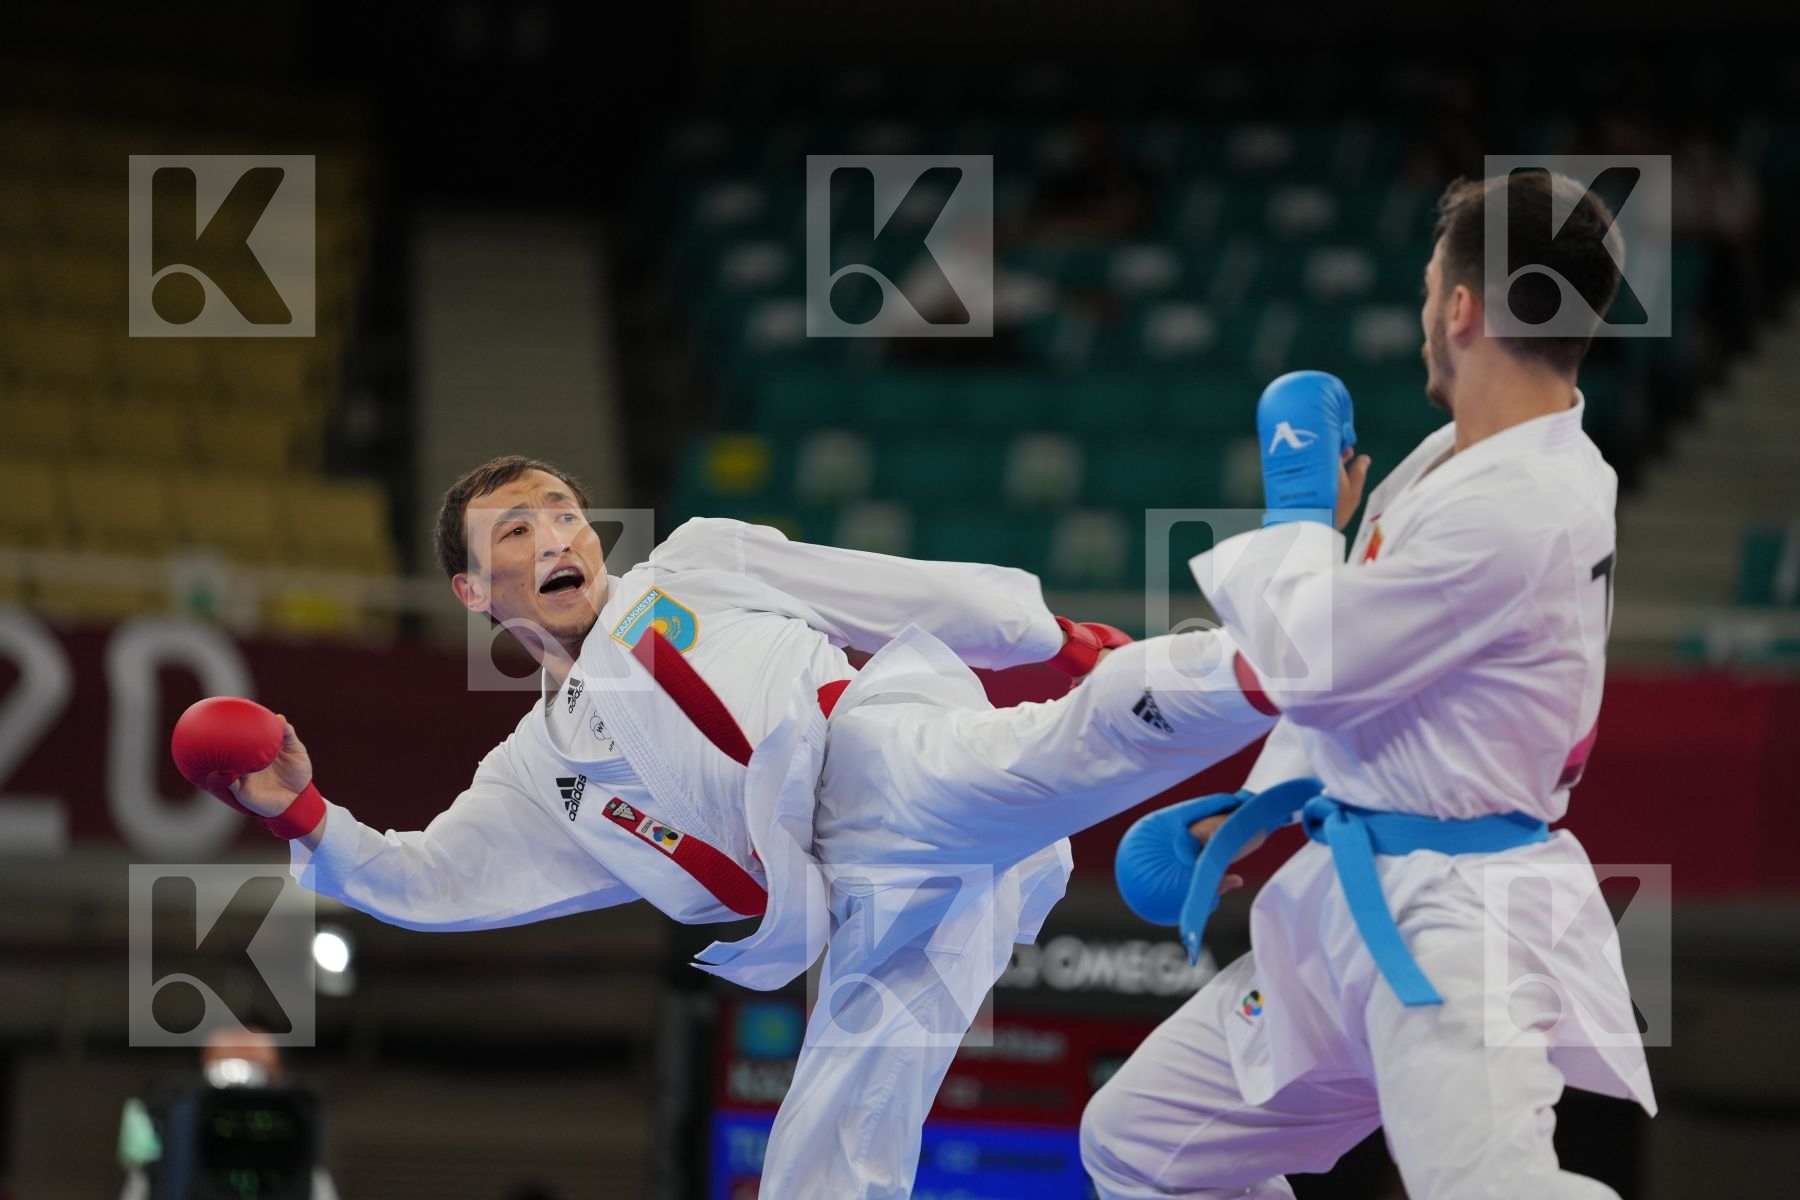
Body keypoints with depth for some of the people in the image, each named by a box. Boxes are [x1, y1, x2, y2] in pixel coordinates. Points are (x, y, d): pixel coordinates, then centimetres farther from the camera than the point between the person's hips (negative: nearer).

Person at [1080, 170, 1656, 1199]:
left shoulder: (1519, 506, -22)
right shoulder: (1455, 459, 9)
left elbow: (1308, 666, -17)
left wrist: (1301, 503, -3)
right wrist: (1250, 814, 16)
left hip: (1451, 920, -10)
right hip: (1351, 899, 10)